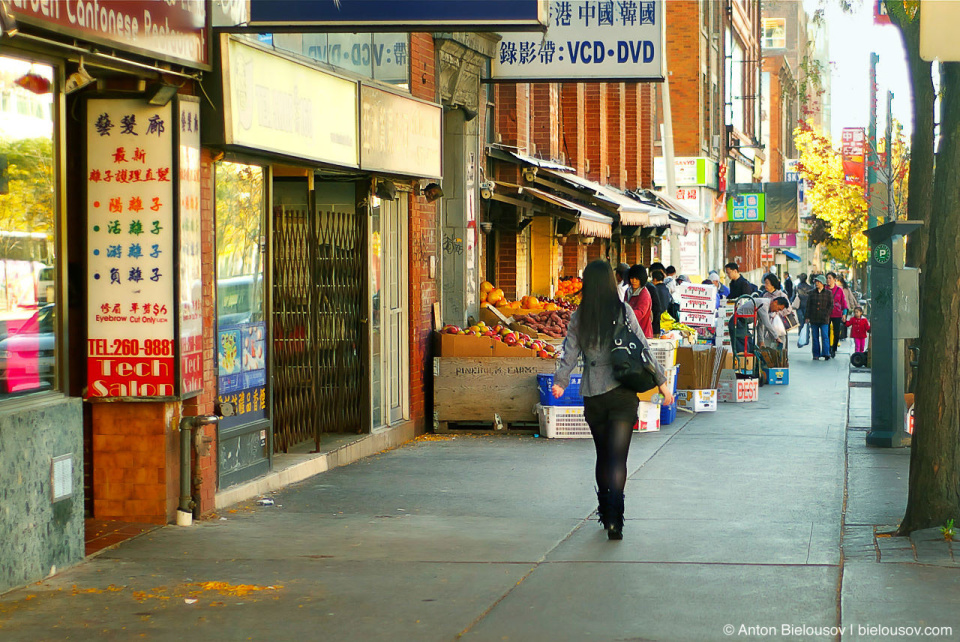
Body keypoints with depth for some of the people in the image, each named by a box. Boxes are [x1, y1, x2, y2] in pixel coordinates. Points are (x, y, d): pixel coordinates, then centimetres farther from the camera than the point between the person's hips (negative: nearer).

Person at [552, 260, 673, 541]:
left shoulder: (578, 318, 1)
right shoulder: (623, 311, -5)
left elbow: (570, 354, -2)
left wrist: (560, 382, 8)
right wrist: (661, 382, 2)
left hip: (592, 396, 3)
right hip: (622, 393, -2)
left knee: (603, 455, 17)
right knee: (617, 457, -4)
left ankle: (606, 513, 24)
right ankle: (614, 519, -15)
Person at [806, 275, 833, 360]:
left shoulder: (828, 293, 4)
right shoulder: (812, 293, 10)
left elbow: (831, 306, 4)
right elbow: (808, 305, 10)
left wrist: (826, 315, -7)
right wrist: (808, 317, 3)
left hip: (824, 319, -3)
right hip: (814, 319, 3)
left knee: (825, 336, -11)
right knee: (815, 337, 5)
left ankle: (826, 353, -13)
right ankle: (816, 355, 9)